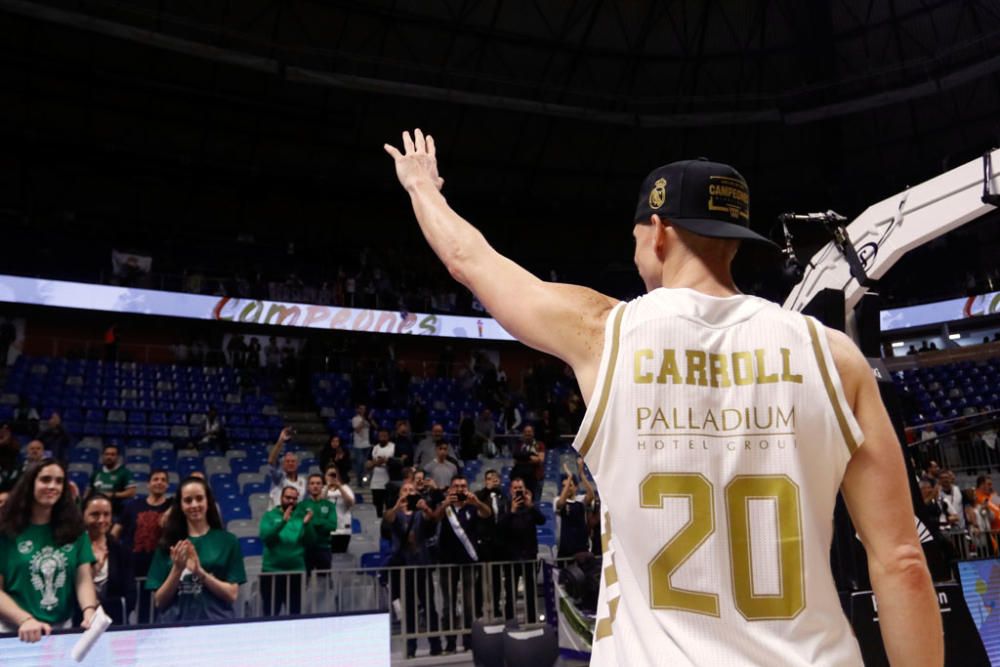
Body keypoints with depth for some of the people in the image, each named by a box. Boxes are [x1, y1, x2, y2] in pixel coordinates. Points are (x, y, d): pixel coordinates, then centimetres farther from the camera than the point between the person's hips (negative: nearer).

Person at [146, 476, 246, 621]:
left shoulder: (227, 540, 0)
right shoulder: (168, 543, 5)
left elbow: (232, 595, -5)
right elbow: (159, 602, 3)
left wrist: (200, 572, -16)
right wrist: (177, 569, -12)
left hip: (215, 621, -1)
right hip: (175, 621, 1)